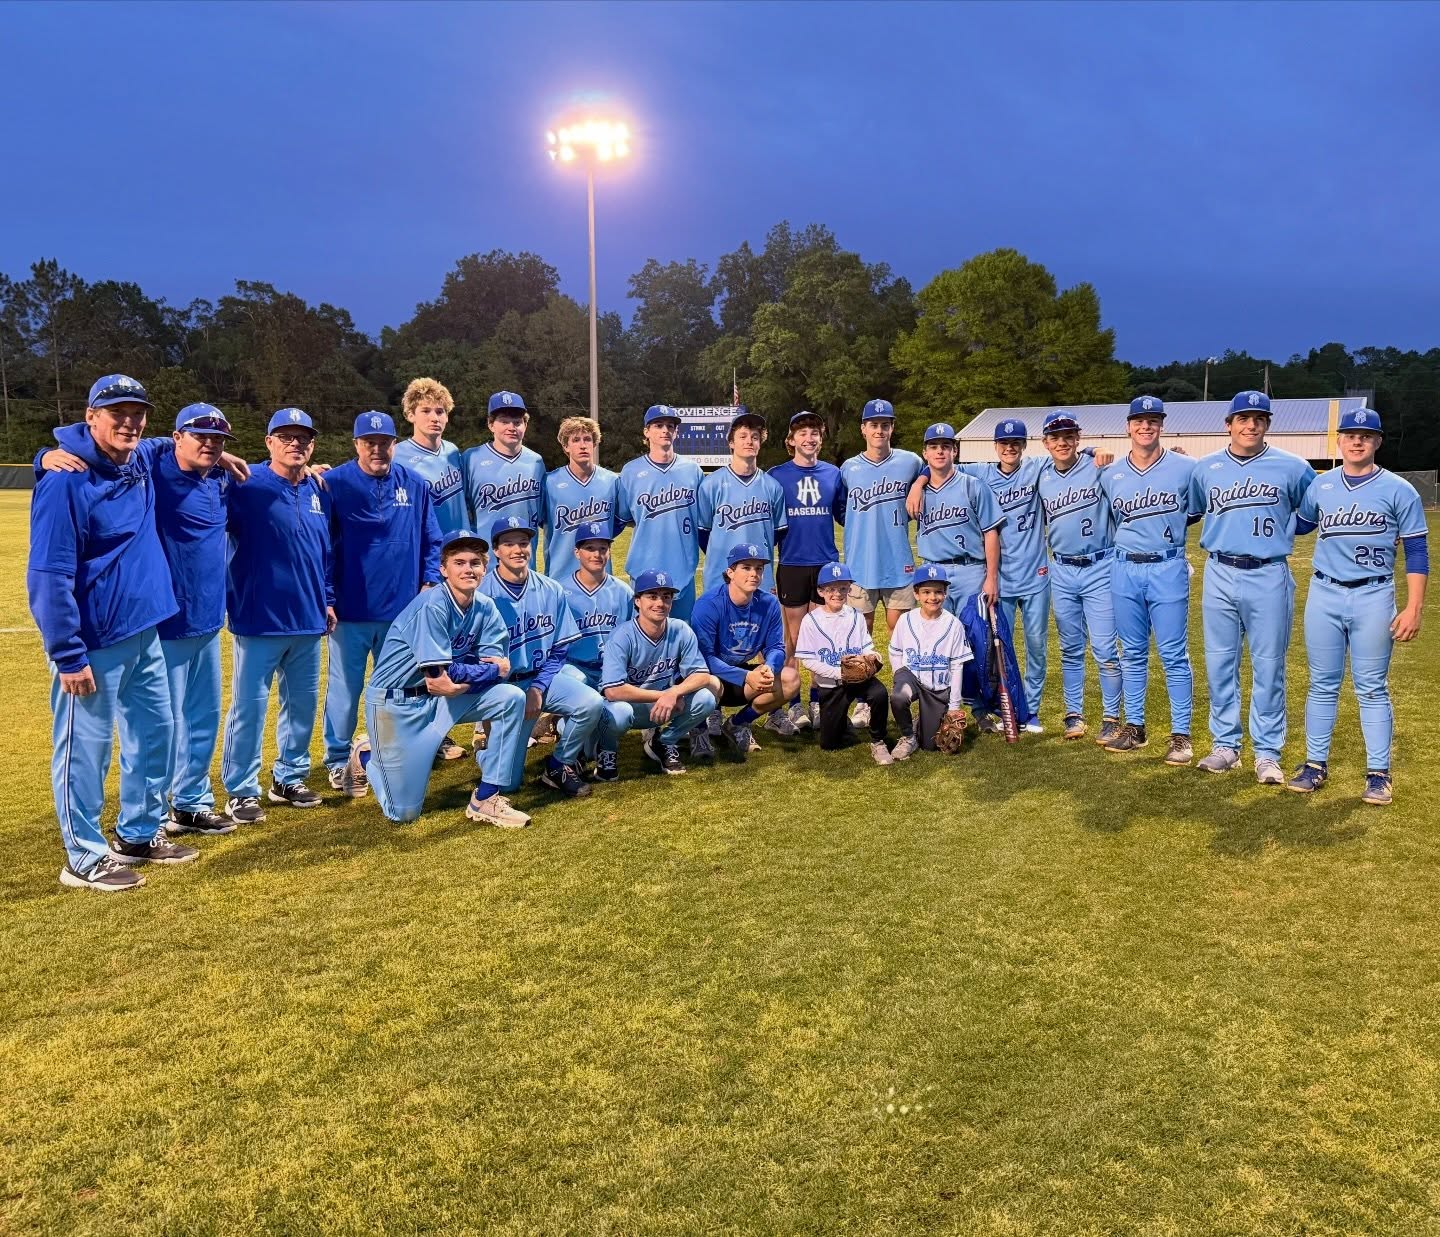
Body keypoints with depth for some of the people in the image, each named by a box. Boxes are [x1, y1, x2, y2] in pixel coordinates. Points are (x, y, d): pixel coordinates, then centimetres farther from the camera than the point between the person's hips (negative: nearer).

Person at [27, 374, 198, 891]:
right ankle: (84, 858, 17)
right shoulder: (66, 482, -17)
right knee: (86, 748, 3)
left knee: (154, 732, 17)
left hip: (144, 633, 9)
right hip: (95, 642, -8)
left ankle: (140, 834, 33)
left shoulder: (140, 468, 6)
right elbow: (48, 576, -18)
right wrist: (68, 655, -20)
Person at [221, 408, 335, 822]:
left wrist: (328, 599, 15)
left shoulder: (319, 491, 10)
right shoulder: (247, 485, -8)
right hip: (259, 619, -6)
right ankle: (241, 792, 12)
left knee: (303, 703, 15)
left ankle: (289, 778, 30)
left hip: (308, 620, 6)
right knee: (249, 706, 0)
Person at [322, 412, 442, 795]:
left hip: (402, 607, 3)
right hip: (350, 609, -3)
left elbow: (431, 541, 8)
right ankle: (339, 761, 19)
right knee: (345, 688, 6)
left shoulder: (414, 486, 4)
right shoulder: (334, 484, -6)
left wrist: (429, 581, -2)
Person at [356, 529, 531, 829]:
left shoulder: (485, 608, -2)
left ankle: (486, 800, -5)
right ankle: (366, 755, 28)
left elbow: (500, 665, -8)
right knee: (404, 813, -5)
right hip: (396, 703, -6)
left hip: (441, 699, 6)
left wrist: (458, 677, -25)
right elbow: (440, 679, -25)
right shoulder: (433, 605, -23)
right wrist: (492, 669, -13)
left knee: (511, 698, -15)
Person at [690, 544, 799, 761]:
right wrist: (746, 677, -37)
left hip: (744, 672, 5)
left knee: (791, 679, -16)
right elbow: (705, 656, -25)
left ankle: (738, 724, 2)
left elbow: (776, 647, -4)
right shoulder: (709, 604, -22)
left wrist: (769, 668, -30)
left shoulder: (768, 603, -7)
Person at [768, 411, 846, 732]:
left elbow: (844, 515, 15)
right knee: (793, 637, 5)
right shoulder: (777, 475, 0)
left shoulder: (833, 474, 6)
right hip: (791, 564, -2)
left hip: (827, 564, 2)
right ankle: (793, 703, 12)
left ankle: (818, 700, 18)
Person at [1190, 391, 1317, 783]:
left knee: (1268, 668, 2)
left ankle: (1267, 753, 11)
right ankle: (1225, 745, 19)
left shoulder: (1291, 467, -1)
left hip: (1269, 577, -2)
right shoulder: (1205, 468, 5)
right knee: (1219, 665, 7)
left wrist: (1285, 531, 4)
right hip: (1219, 576, 2)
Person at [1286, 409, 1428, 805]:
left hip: (1373, 598, -3)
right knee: (1322, 685, 9)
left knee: (1372, 689, 2)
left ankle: (1378, 774, 11)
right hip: (1324, 595, 3)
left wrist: (1413, 608, -8)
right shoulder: (1320, 485, 7)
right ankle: (1315, 765, 17)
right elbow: (1300, 525, 25)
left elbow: (1417, 552, -2)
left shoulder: (1398, 490, -1)